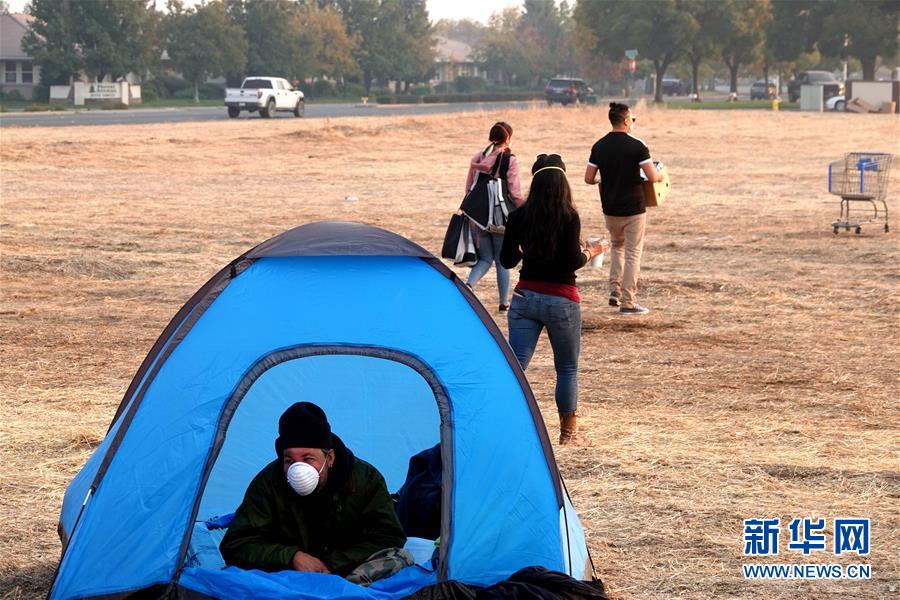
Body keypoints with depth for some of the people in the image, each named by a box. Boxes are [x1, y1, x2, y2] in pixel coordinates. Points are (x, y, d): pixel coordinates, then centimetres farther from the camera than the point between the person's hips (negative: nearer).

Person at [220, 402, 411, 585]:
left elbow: (388, 539, -8)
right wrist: (293, 557, -24)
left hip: (345, 568, 0)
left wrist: (331, 565, -18)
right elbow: (235, 546, -12)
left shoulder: (366, 479, -10)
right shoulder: (268, 484, -11)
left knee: (399, 559, -25)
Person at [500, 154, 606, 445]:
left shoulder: (518, 216, 0)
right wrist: (591, 252, 4)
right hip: (561, 301, -3)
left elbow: (507, 260, 5)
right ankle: (568, 430, 22)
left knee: (516, 363, -1)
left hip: (525, 298, 3)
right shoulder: (569, 217, -11)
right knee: (567, 368, 13)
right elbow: (572, 262, -16)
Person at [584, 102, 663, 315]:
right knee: (632, 253, 4)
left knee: (617, 246, 25)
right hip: (633, 208, -5)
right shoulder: (637, 146, -14)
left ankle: (614, 291, 13)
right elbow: (653, 177, -18)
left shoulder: (599, 146, 0)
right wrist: (661, 177, 5)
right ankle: (628, 302, 4)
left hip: (610, 208, 5)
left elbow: (589, 178, 2)